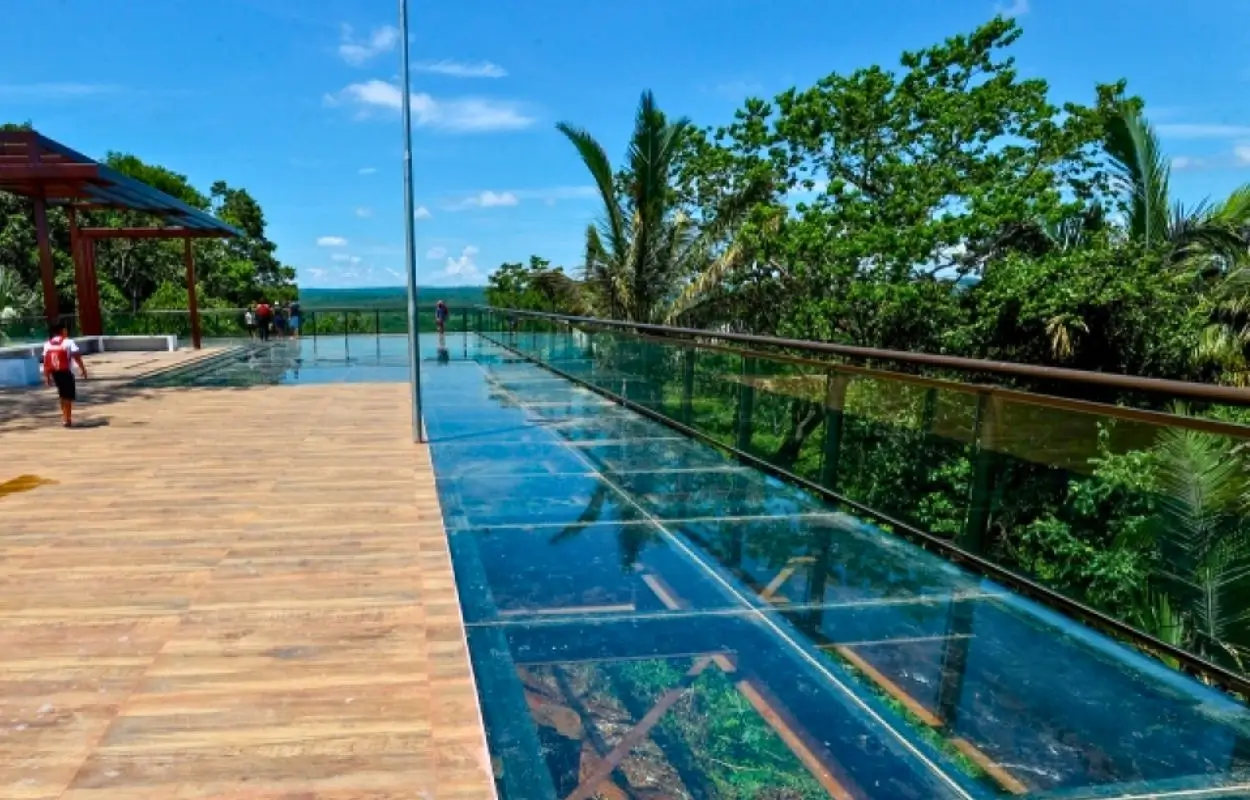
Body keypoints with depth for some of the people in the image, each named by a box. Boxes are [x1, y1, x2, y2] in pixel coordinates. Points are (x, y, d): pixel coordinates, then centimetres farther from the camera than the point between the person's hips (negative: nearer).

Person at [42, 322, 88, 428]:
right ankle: (67, 420, 0)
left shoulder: (47, 344, 8)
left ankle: (65, 416, 25)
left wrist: (47, 376, 13)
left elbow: (45, 362, 8)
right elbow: (76, 357, -13)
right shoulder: (68, 342, -8)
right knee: (68, 396, 1)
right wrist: (83, 370, -6)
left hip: (55, 372, 6)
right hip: (65, 372, -6)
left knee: (63, 395, 21)